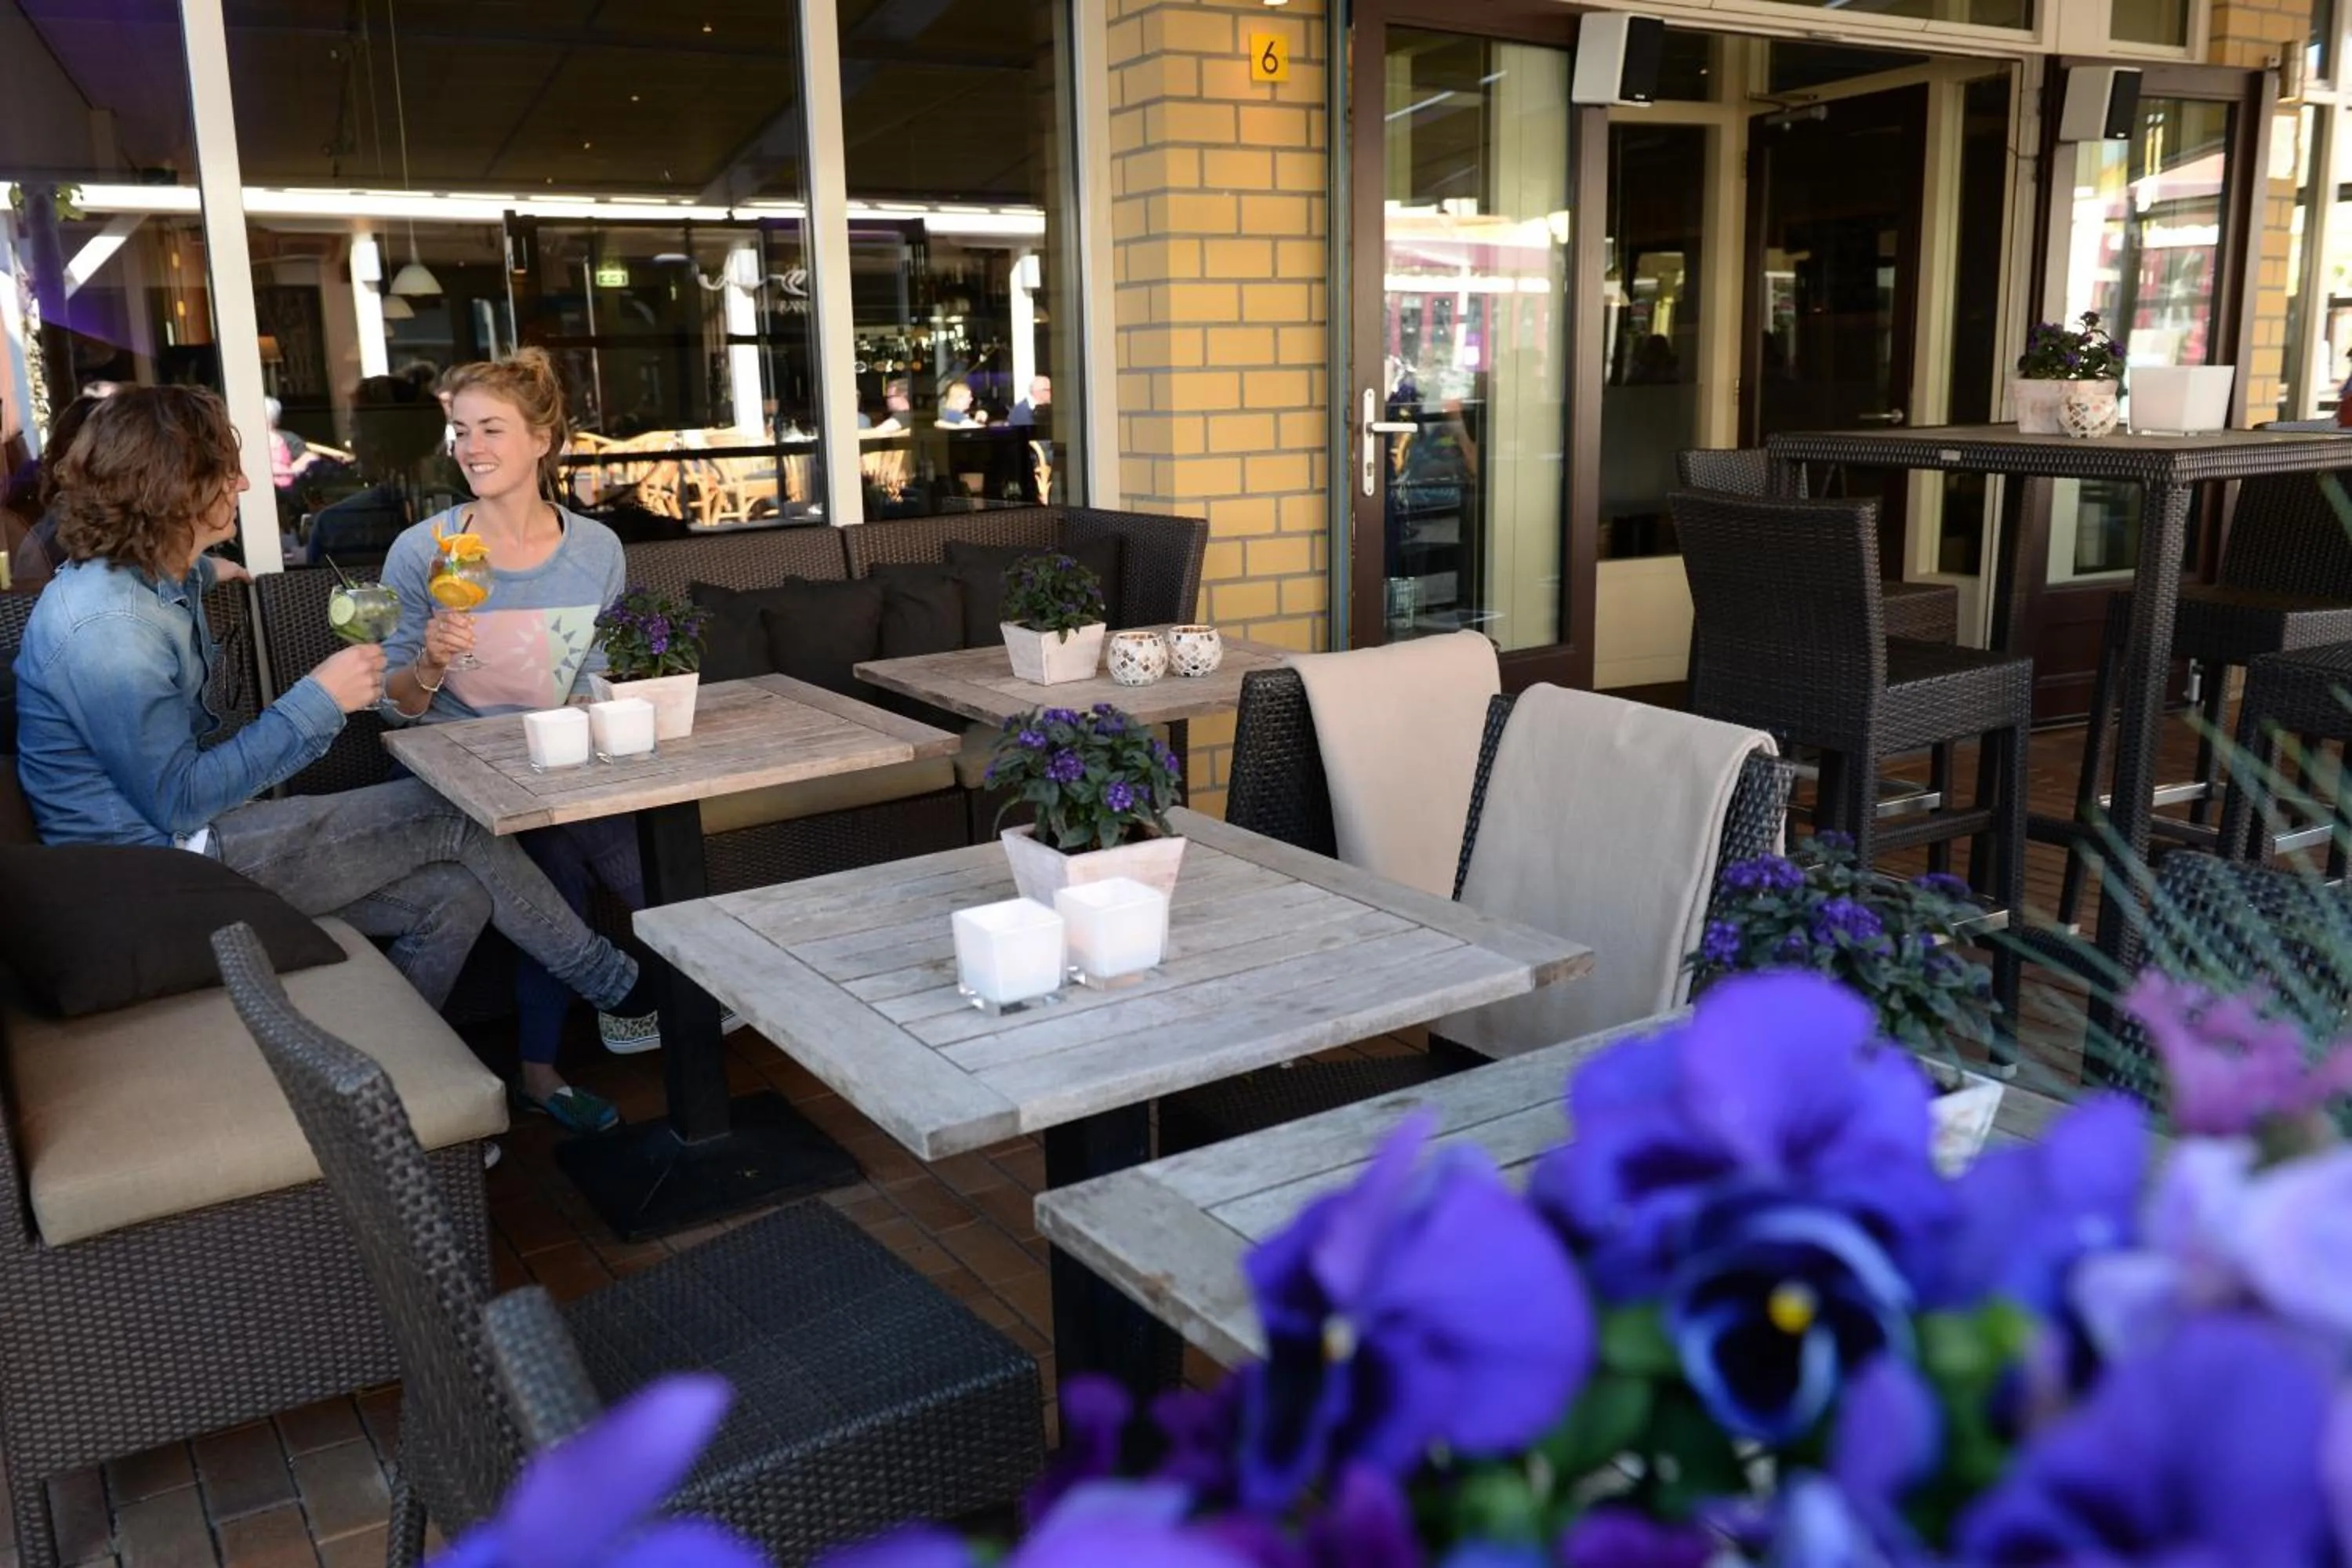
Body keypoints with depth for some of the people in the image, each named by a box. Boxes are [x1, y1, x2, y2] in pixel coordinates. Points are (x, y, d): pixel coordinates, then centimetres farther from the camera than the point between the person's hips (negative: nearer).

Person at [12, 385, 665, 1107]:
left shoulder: (162, 580, 9)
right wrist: (318, 702, -22)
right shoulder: (105, 626, -23)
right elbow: (177, 803, -25)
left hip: (190, 840, 10)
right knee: (457, 818, -10)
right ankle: (614, 985, 6)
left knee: (455, 900, -4)